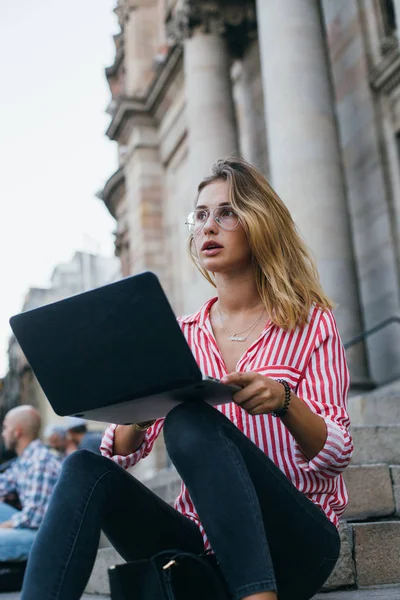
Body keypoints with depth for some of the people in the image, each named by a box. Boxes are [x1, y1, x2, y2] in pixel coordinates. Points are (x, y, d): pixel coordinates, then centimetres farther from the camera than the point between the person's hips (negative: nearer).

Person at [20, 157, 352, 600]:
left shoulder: (309, 323, 4)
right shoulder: (181, 336, 13)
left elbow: (336, 455, -4)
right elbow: (120, 454, 7)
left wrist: (283, 401, -24)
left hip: (296, 542, -3)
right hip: (200, 543, 4)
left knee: (190, 421, -29)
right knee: (85, 469, -21)